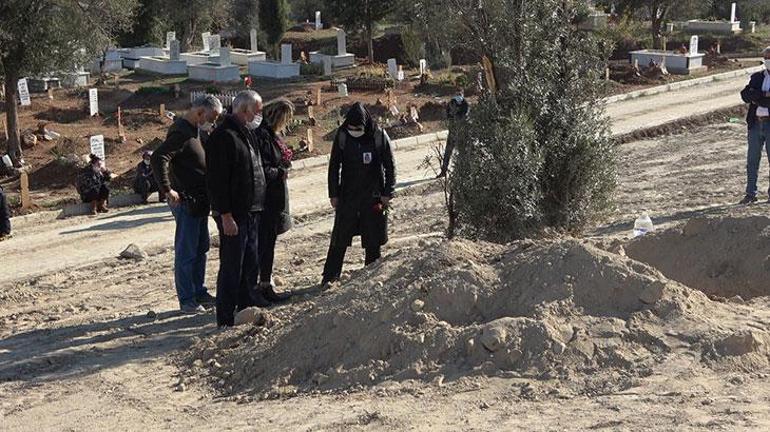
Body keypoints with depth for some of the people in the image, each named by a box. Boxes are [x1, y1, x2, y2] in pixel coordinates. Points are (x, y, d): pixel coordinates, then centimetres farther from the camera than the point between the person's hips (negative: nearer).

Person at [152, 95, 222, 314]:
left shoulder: (195, 130, 14)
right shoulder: (181, 132, -18)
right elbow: (158, 158, -29)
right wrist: (167, 190, -27)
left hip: (199, 202, 10)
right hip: (186, 202, -10)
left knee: (201, 249, 16)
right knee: (186, 252, -3)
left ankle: (199, 292, 27)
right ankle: (186, 300, 4)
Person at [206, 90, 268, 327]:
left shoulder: (246, 134, 16)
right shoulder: (223, 137, -16)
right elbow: (217, 180, -20)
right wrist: (225, 215, -23)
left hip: (251, 212, 10)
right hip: (233, 215, -10)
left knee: (250, 264, 17)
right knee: (232, 267, -4)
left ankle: (248, 304, 29)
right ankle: (226, 320, 2)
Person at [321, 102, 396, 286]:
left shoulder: (379, 136, -8)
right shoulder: (342, 136, -5)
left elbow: (390, 166, 0)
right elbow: (334, 166, 5)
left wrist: (387, 193, -4)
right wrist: (333, 194, 2)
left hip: (373, 196, -1)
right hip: (347, 195, 1)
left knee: (373, 240, 6)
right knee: (339, 238, 2)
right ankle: (330, 276, 9)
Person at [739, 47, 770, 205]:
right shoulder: (757, 77, 14)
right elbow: (745, 95, 1)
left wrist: (756, 97, -11)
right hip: (755, 123, 4)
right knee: (752, 159, 5)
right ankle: (751, 193, 11)